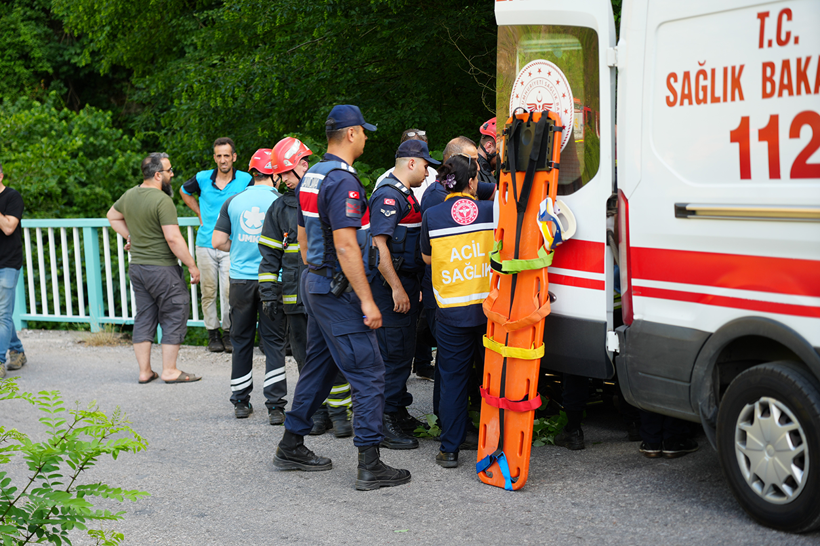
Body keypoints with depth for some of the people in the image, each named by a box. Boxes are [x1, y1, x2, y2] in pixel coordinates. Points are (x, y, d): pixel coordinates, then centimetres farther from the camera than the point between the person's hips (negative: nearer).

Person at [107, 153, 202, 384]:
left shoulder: (129, 195, 7)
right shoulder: (162, 201, -19)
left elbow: (112, 215, 26)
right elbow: (173, 238, -22)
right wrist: (192, 266, -15)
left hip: (136, 267, 8)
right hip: (162, 268, -8)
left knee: (144, 317, 13)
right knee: (174, 316, 4)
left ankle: (145, 371, 17)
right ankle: (169, 371, 6)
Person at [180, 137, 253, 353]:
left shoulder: (245, 180, -5)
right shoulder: (202, 179, 0)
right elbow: (184, 191, 21)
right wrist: (200, 213, 12)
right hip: (206, 244, 2)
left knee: (230, 290, -5)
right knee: (208, 291, 6)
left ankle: (228, 332, 7)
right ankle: (212, 333, 16)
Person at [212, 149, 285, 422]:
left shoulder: (233, 201, 2)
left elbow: (218, 241, 2)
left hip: (241, 279, 2)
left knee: (241, 340, 13)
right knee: (273, 342, 3)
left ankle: (240, 402, 20)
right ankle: (275, 406, -1)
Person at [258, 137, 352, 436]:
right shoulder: (279, 208, 9)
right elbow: (269, 254, 11)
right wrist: (269, 294, 4)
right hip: (296, 297, 2)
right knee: (307, 358, 6)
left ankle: (339, 412, 8)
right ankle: (318, 412, 17)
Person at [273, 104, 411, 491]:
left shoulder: (312, 176, 12)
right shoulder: (342, 180, -19)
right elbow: (346, 246, -24)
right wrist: (367, 300, -22)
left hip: (315, 283, 10)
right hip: (339, 290, -10)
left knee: (318, 368, 18)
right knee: (369, 375, -6)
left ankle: (291, 448, 25)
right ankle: (370, 466, -6)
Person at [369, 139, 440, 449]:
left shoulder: (405, 195, 19)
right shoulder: (388, 196, -15)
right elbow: (379, 244, -22)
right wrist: (397, 289, -24)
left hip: (405, 283, 10)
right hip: (391, 284, -10)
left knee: (404, 351, 15)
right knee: (393, 354, -9)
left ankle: (398, 414, 25)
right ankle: (383, 425, -5)